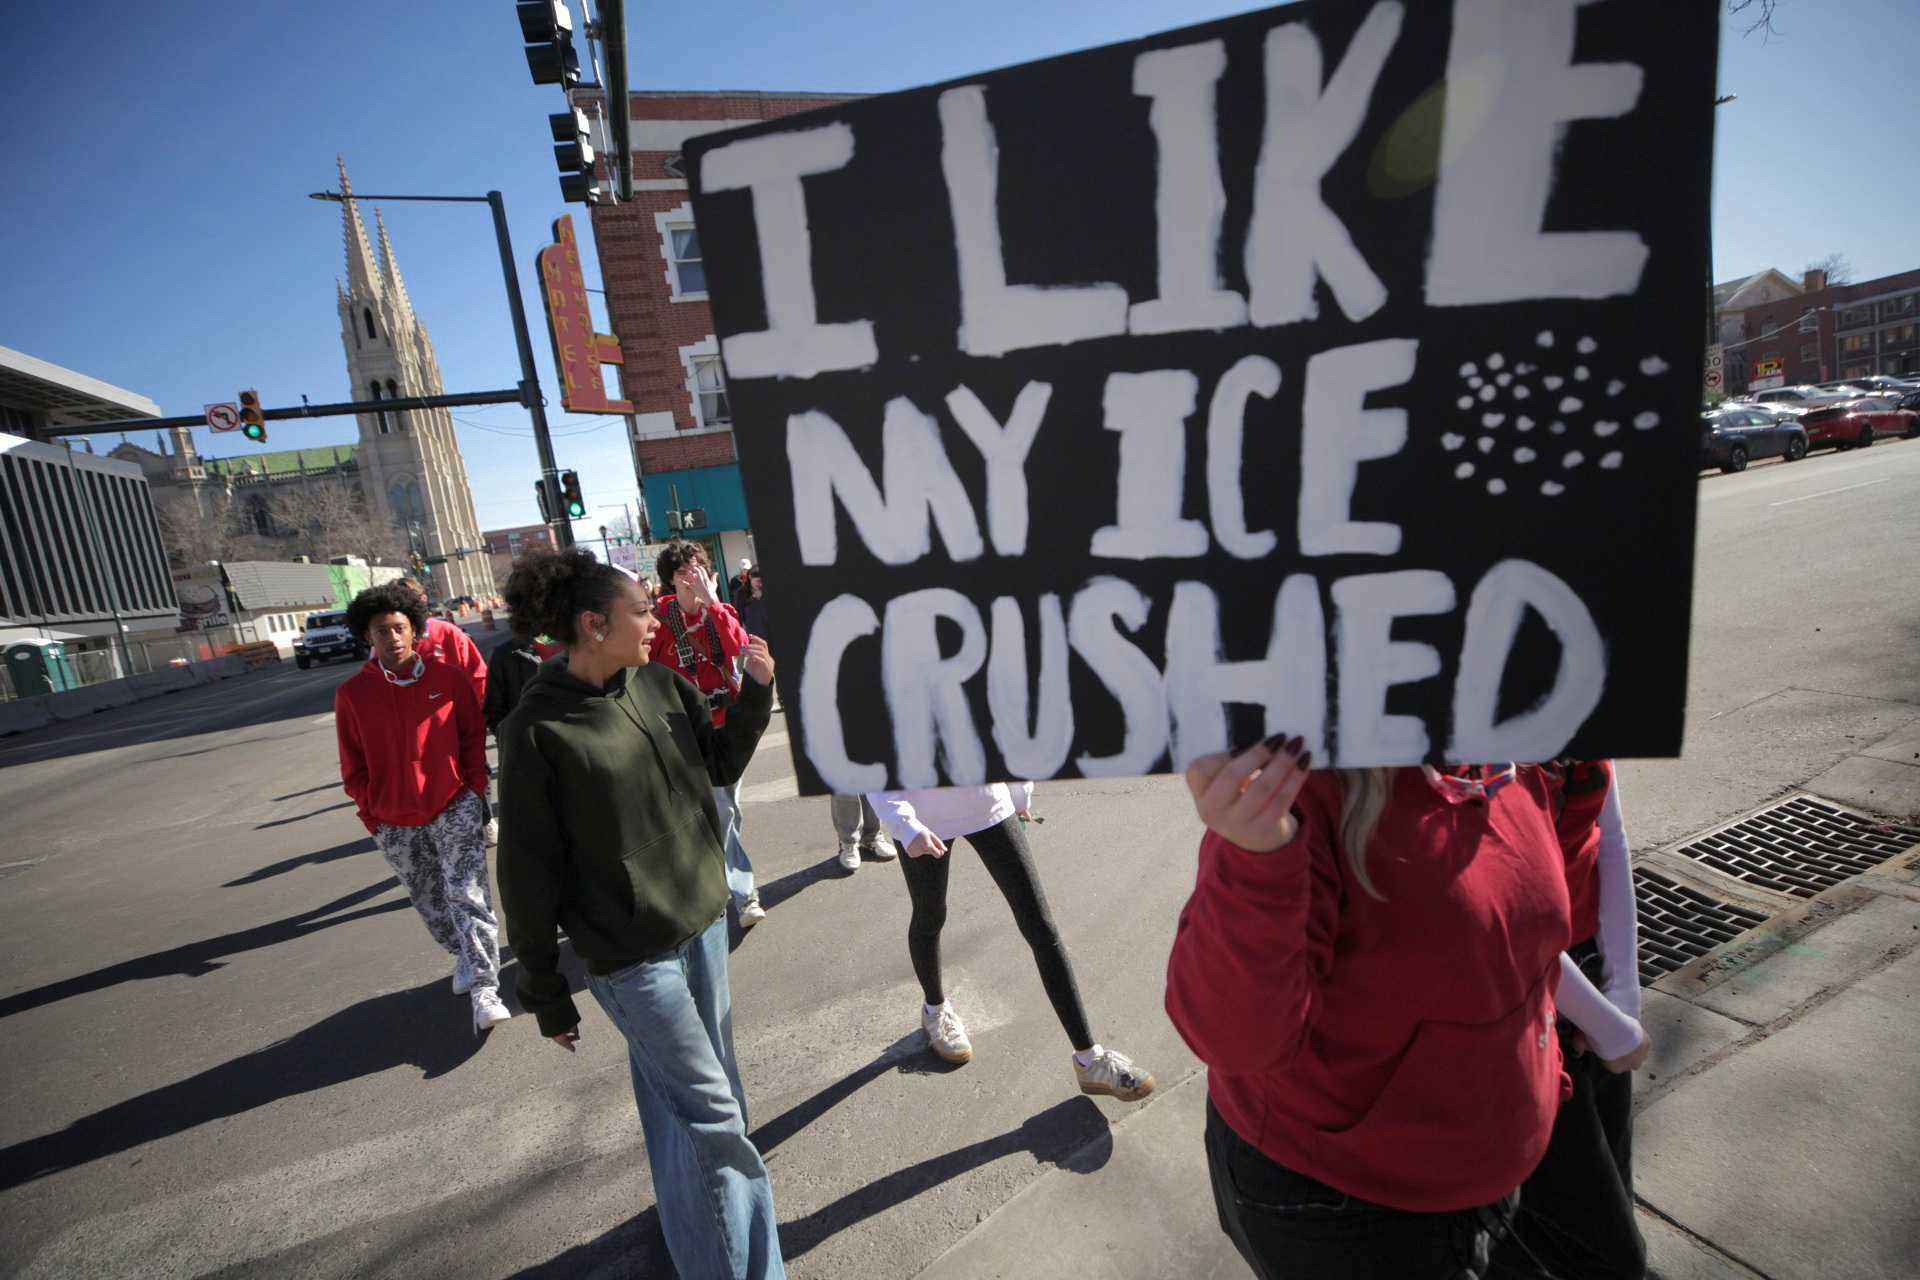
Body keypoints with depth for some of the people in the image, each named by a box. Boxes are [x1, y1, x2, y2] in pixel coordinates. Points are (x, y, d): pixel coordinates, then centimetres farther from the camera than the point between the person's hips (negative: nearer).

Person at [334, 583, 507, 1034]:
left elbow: (474, 737, 2)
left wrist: (474, 792, -1)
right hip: (395, 822, 2)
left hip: (454, 807, -2)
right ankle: (465, 957, 38)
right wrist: (370, 813, 1)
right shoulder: (351, 693, -4)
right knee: (431, 903, 16)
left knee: (468, 894, -8)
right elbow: (353, 764, 3)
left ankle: (484, 989, -4)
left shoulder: (447, 677, -5)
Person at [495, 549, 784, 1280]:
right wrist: (545, 991, -4)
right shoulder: (538, 730, -18)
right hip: (630, 954, -6)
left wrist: (756, 690, -6)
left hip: (701, 920, 6)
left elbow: (721, 765, 9)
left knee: (698, 1099, 22)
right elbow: (529, 873, -12)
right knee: (709, 1110, 4)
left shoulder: (660, 685, -2)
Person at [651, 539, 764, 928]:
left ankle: (718, 877, 31)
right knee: (719, 811, -9)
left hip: (729, 721, 4)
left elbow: (738, 647, -16)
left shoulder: (721, 611, 3)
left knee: (729, 808, 12)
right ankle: (744, 895, 2)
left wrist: (711, 600, -22)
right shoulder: (659, 618, -7)